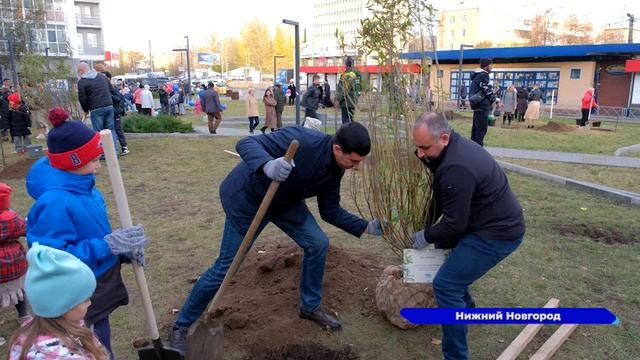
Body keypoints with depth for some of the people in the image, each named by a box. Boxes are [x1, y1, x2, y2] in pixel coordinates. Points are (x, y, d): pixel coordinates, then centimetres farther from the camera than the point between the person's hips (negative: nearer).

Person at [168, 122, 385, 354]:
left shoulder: (335, 170, -8)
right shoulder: (302, 139, -33)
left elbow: (330, 211, 2)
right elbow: (246, 144, -37)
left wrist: (366, 227, -5)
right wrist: (268, 165, -58)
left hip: (284, 200, 7)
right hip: (247, 196, -7)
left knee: (318, 244, 0)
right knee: (225, 268, -4)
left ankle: (310, 307, 24)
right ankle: (181, 328, 16)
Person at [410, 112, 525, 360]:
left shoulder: (456, 167, -31)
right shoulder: (453, 148, 2)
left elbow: (455, 223, -24)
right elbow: (440, 198, 14)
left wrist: (426, 236, -8)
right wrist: (425, 225, 12)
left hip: (497, 232, -11)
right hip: (490, 221, 11)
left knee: (445, 285, -13)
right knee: (443, 248, 29)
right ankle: (466, 307, 45)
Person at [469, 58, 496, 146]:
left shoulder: (477, 75, 19)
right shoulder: (483, 75, -11)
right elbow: (487, 90, -14)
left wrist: (492, 96, 9)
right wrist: (494, 99, 3)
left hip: (477, 105, 10)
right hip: (482, 105, -10)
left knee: (476, 128, 14)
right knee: (481, 129, -9)